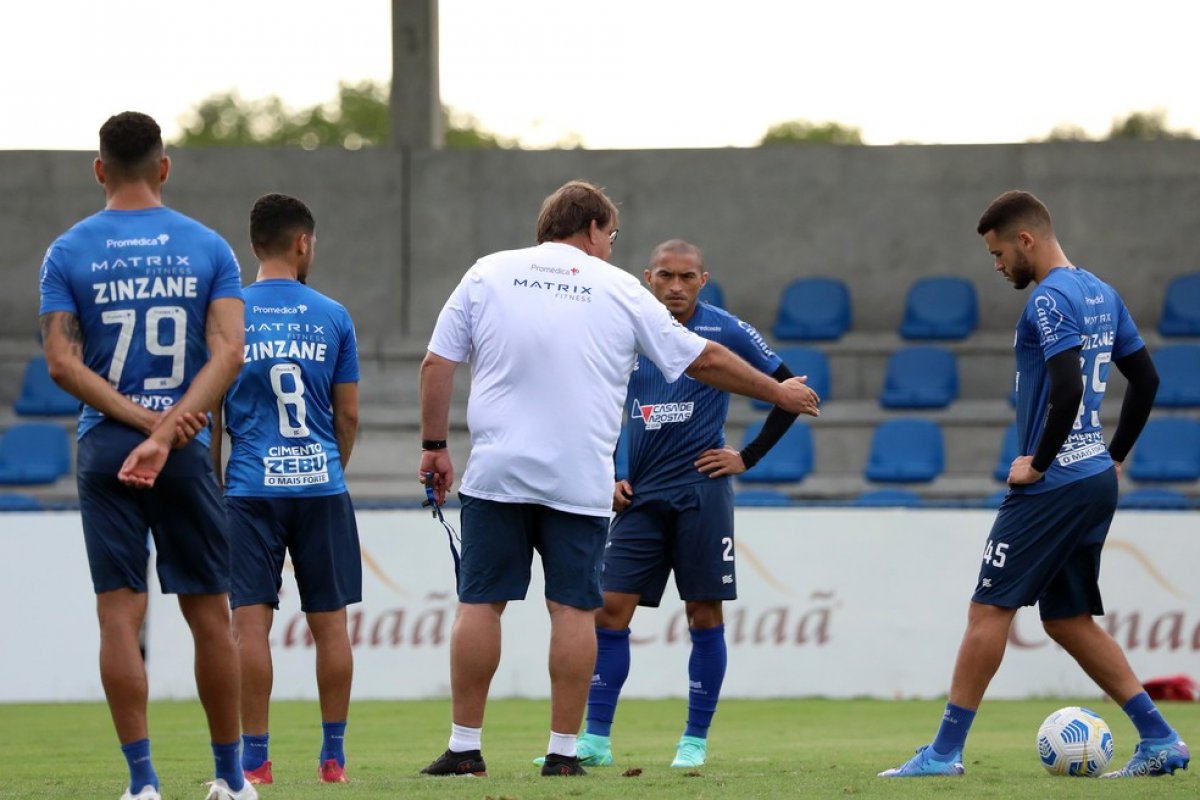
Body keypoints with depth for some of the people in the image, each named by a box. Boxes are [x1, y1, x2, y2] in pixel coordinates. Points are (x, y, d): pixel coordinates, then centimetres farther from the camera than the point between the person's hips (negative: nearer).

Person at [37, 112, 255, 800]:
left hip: (105, 450, -1)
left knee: (121, 614, -2)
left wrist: (141, 421, -10)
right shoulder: (207, 247, 3)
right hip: (189, 455, 1)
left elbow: (62, 362, -7)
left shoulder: (68, 252, 1)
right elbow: (229, 351, -9)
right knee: (210, 614, 9)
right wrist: (166, 431, -15)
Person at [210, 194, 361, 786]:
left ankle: (254, 760, -5)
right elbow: (349, 415, 8)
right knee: (330, 622, 8)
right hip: (322, 486, 1)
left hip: (251, 487, -1)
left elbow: (209, 414, 2)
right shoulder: (332, 318, 3)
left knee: (251, 622, -2)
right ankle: (333, 756, 12)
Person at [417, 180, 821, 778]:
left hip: (497, 474, 1)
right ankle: (563, 751, 2)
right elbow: (705, 361, 12)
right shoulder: (618, 290, 7)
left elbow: (437, 363, 5)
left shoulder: (488, 274, 8)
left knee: (480, 604, 4)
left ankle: (465, 747, 4)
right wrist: (778, 394, 25)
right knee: (572, 609, 3)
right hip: (580, 480, -1)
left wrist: (435, 446, 14)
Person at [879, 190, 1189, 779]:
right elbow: (1146, 380, 20)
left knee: (988, 609, -5)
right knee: (1068, 619, 14)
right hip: (1097, 479, 10)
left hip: (1053, 484, -10)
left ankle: (945, 752, -4)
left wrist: (1039, 462, -16)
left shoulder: (1050, 300, -15)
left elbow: (1068, 388, -26)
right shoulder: (1102, 295, 14)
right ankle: (1159, 740, 9)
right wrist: (1115, 455, 21)